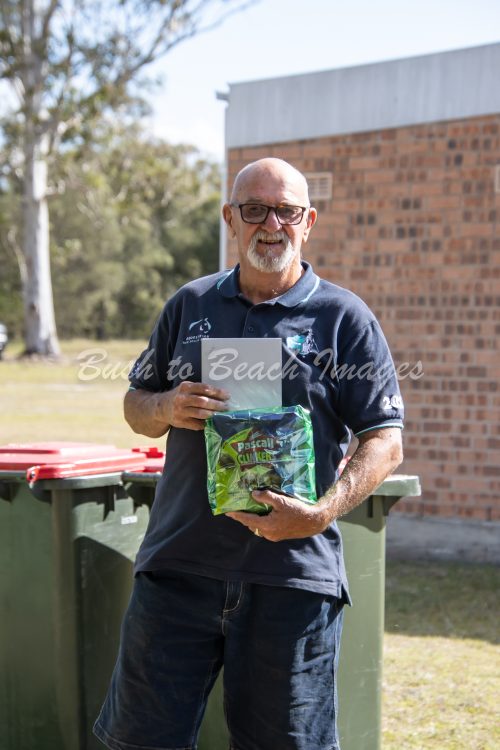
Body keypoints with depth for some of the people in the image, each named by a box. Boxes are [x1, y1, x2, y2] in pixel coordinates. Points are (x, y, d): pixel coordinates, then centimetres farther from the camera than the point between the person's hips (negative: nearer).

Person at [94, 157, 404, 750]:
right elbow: (135, 402, 20)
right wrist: (167, 408, -4)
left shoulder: (344, 318, 2)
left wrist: (322, 513, -17)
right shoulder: (190, 306, 13)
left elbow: (385, 440, -2)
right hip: (179, 564, 3)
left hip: (293, 573, -2)